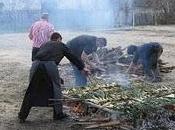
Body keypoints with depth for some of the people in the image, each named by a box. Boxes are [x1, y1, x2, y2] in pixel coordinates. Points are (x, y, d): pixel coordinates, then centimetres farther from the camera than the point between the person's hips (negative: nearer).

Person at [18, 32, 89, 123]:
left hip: (36, 64, 4)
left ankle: (22, 116, 15)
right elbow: (72, 57, 30)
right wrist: (82, 68, 40)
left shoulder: (44, 45, 34)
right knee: (56, 88, 16)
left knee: (31, 90, 11)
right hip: (50, 65, -3)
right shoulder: (61, 45, 26)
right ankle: (58, 113, 19)